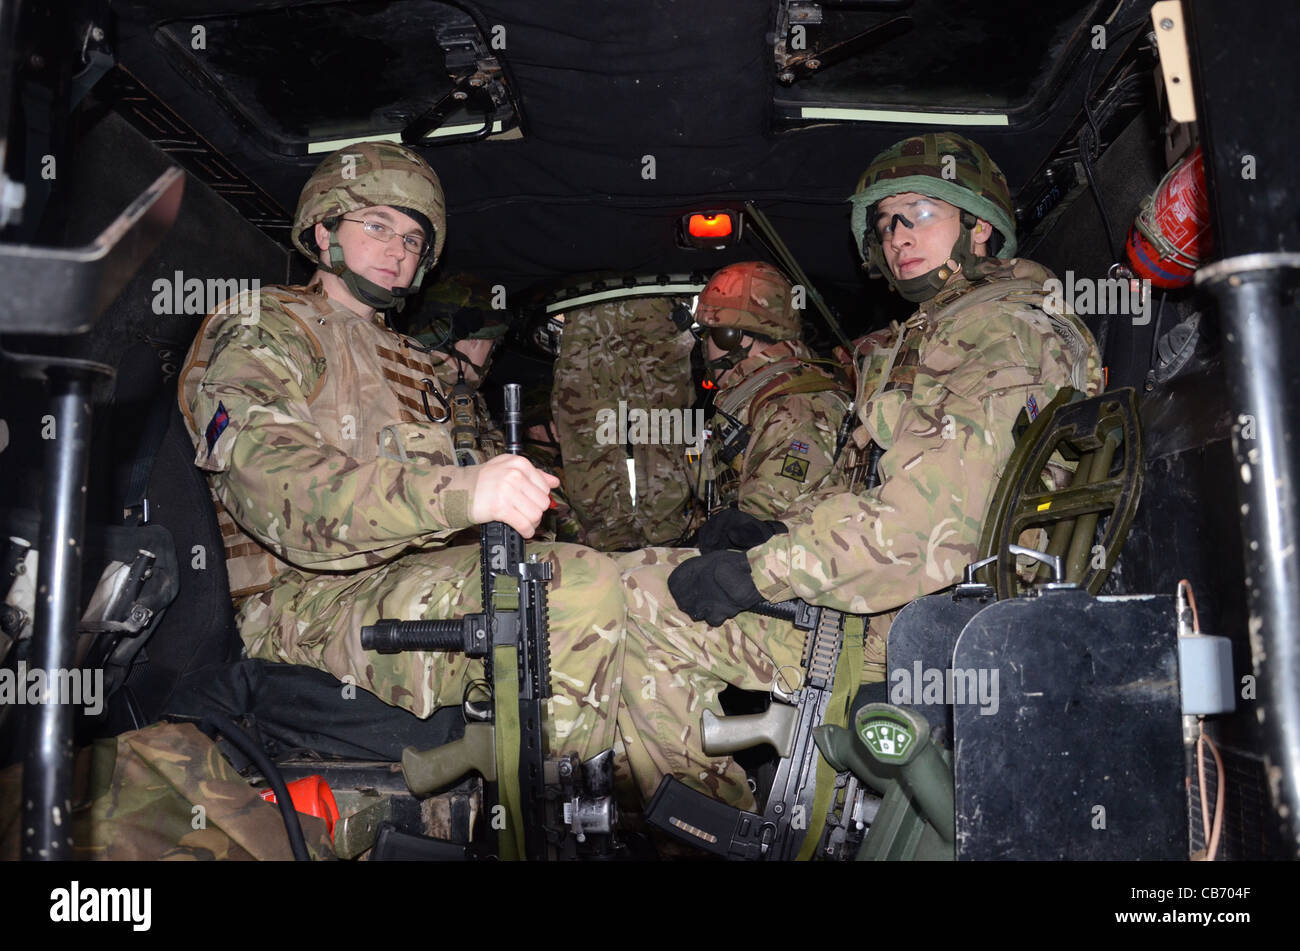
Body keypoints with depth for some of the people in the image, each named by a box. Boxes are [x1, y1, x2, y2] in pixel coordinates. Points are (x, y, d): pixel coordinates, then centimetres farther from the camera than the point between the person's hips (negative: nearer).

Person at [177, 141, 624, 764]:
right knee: (582, 586, -32)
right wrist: (459, 491, -34)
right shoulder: (258, 329, 5)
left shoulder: (418, 365, 31)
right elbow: (273, 484, -18)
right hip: (314, 600, -7)